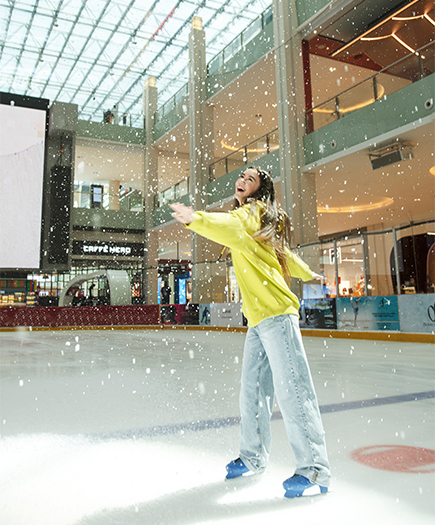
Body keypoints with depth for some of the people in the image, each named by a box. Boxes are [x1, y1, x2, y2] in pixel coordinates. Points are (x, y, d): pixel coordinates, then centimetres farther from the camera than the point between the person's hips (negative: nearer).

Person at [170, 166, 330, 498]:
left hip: (276, 313, -9)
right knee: (252, 390, 12)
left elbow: (233, 229, -28)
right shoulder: (247, 216, 25)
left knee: (291, 390, -7)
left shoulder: (253, 212, -2)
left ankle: (315, 470, 3)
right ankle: (254, 458, 25)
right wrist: (308, 274, 49)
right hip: (258, 319, 9)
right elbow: (285, 253, 35)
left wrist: (198, 220, -43)